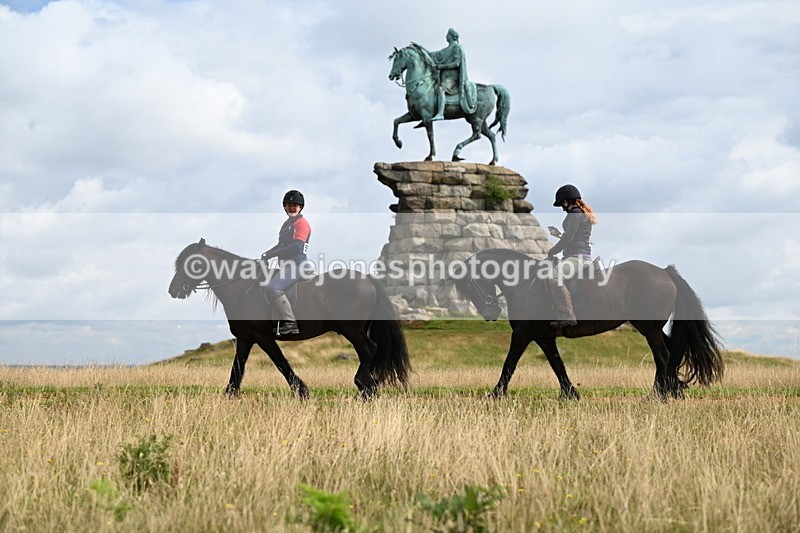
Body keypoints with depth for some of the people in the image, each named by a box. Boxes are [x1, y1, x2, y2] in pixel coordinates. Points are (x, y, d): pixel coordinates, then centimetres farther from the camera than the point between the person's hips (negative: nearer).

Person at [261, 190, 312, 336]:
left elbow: (296, 247, -20)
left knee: (273, 288, -26)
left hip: (297, 265, -11)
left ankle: (290, 323, -24)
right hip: (286, 265, 11)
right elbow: (281, 245, 27)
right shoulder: (287, 223, 23)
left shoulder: (302, 223, -8)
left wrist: (271, 254, -20)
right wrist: (266, 254, 10)